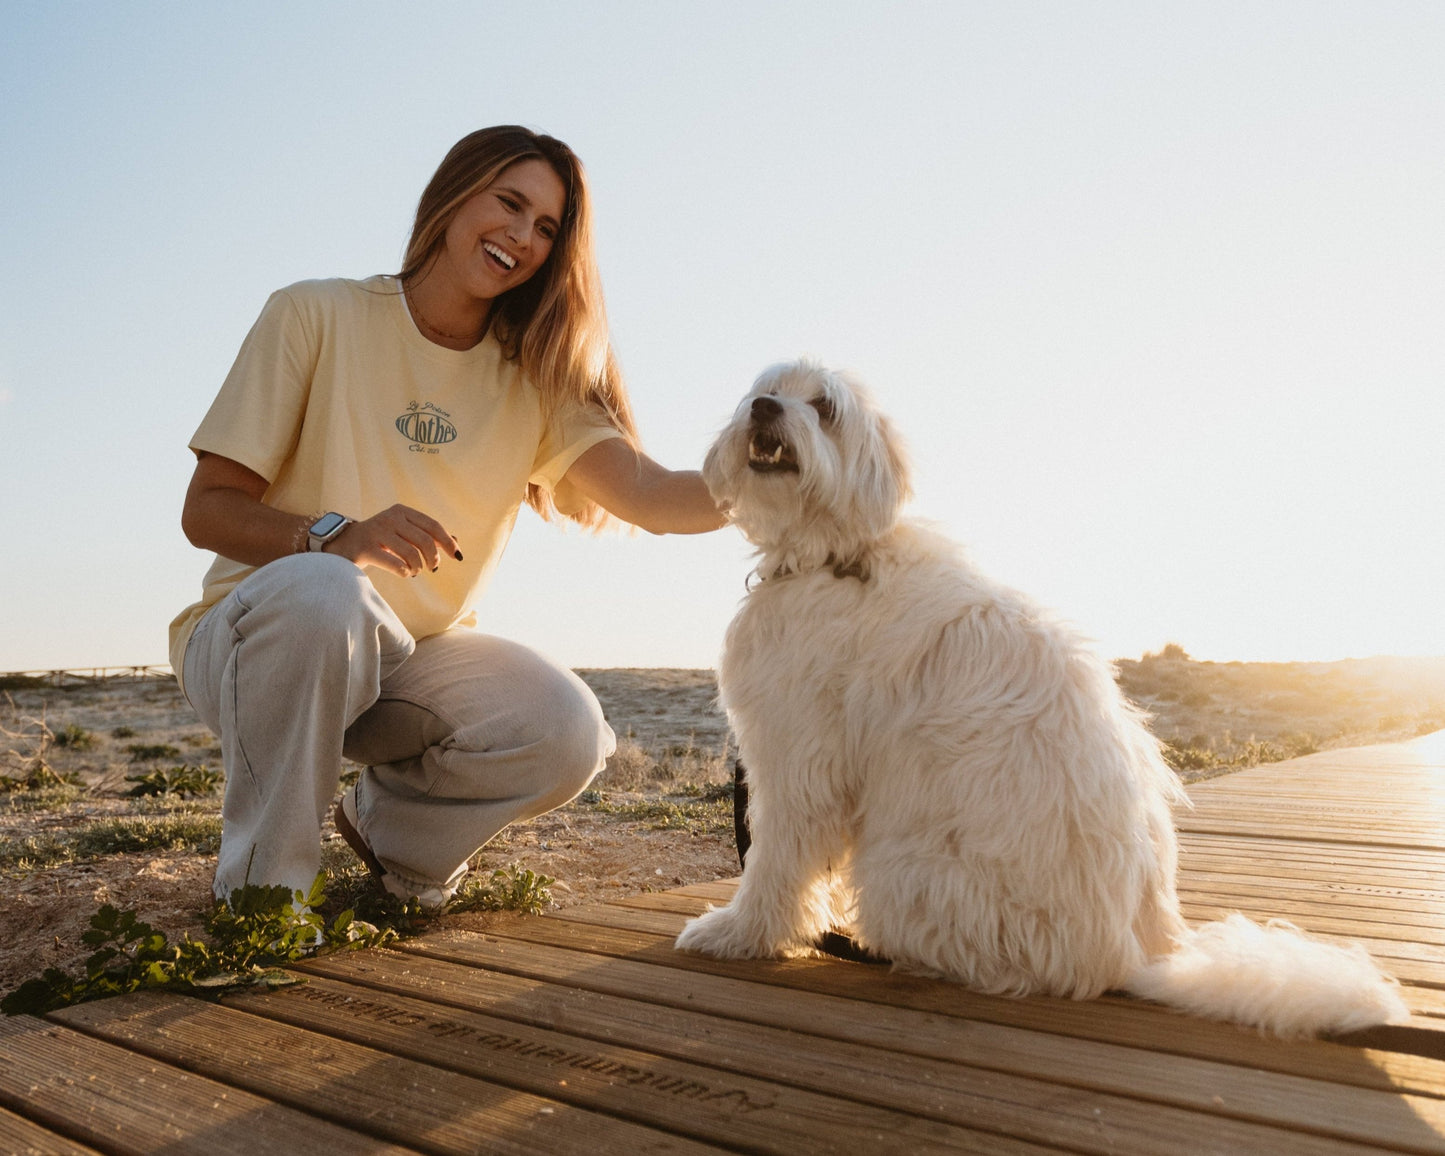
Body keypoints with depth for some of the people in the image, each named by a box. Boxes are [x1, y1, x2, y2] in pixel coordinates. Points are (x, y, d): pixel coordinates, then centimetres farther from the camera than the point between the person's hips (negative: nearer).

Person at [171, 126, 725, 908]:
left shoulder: (535, 376, 2)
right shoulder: (315, 317, -7)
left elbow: (648, 494, -13)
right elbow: (205, 511, -9)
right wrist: (338, 537, -29)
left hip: (412, 659, 3)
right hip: (257, 638, -3)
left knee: (568, 733, -24)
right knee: (322, 591, -38)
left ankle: (390, 824, 8)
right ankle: (259, 890, -15)